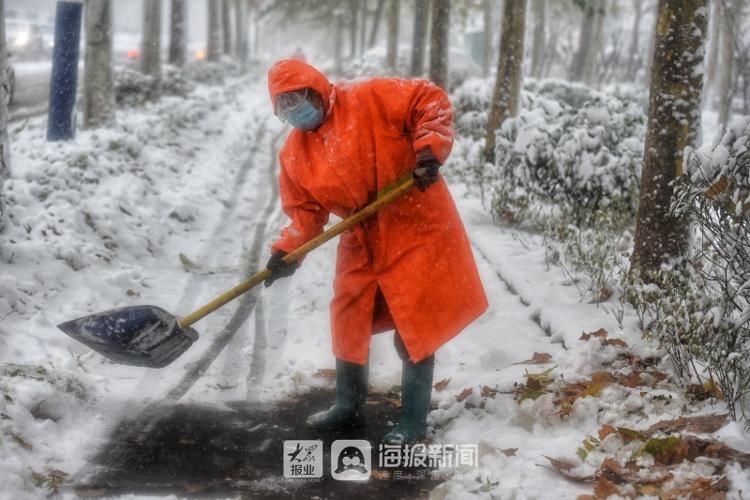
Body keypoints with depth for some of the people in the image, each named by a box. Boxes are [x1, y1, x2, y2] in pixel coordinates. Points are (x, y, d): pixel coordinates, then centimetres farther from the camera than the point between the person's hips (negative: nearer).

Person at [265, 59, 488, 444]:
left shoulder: (368, 99, -13)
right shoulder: (294, 155, 4)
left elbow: (430, 101, -12)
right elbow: (305, 209, 4)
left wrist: (429, 150, -23)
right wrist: (288, 251, -10)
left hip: (413, 229, -6)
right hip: (361, 243, 7)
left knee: (415, 328, -1)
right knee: (348, 324, 15)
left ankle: (413, 422, 11)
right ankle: (348, 406, 35)